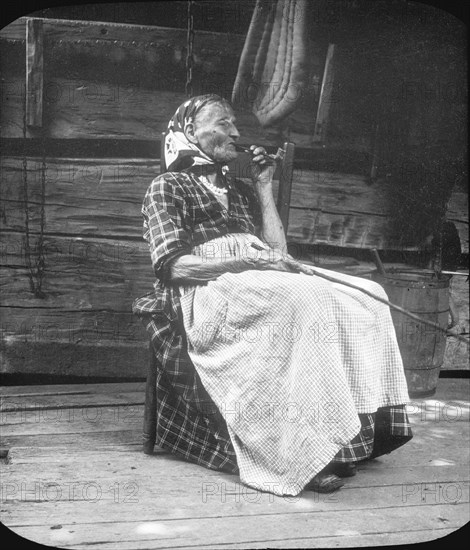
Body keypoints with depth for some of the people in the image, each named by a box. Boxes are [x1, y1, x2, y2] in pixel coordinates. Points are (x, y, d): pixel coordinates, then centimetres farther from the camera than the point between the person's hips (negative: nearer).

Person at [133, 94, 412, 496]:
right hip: (206, 294, -6)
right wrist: (247, 263, -17)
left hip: (261, 288, 7)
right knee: (300, 303, -35)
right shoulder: (167, 188, 10)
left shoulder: (241, 191, 29)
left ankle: (361, 429, -22)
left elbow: (277, 251, 17)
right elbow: (173, 265, -6)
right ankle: (302, 452, -37)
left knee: (364, 298, -16)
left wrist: (265, 187, 16)